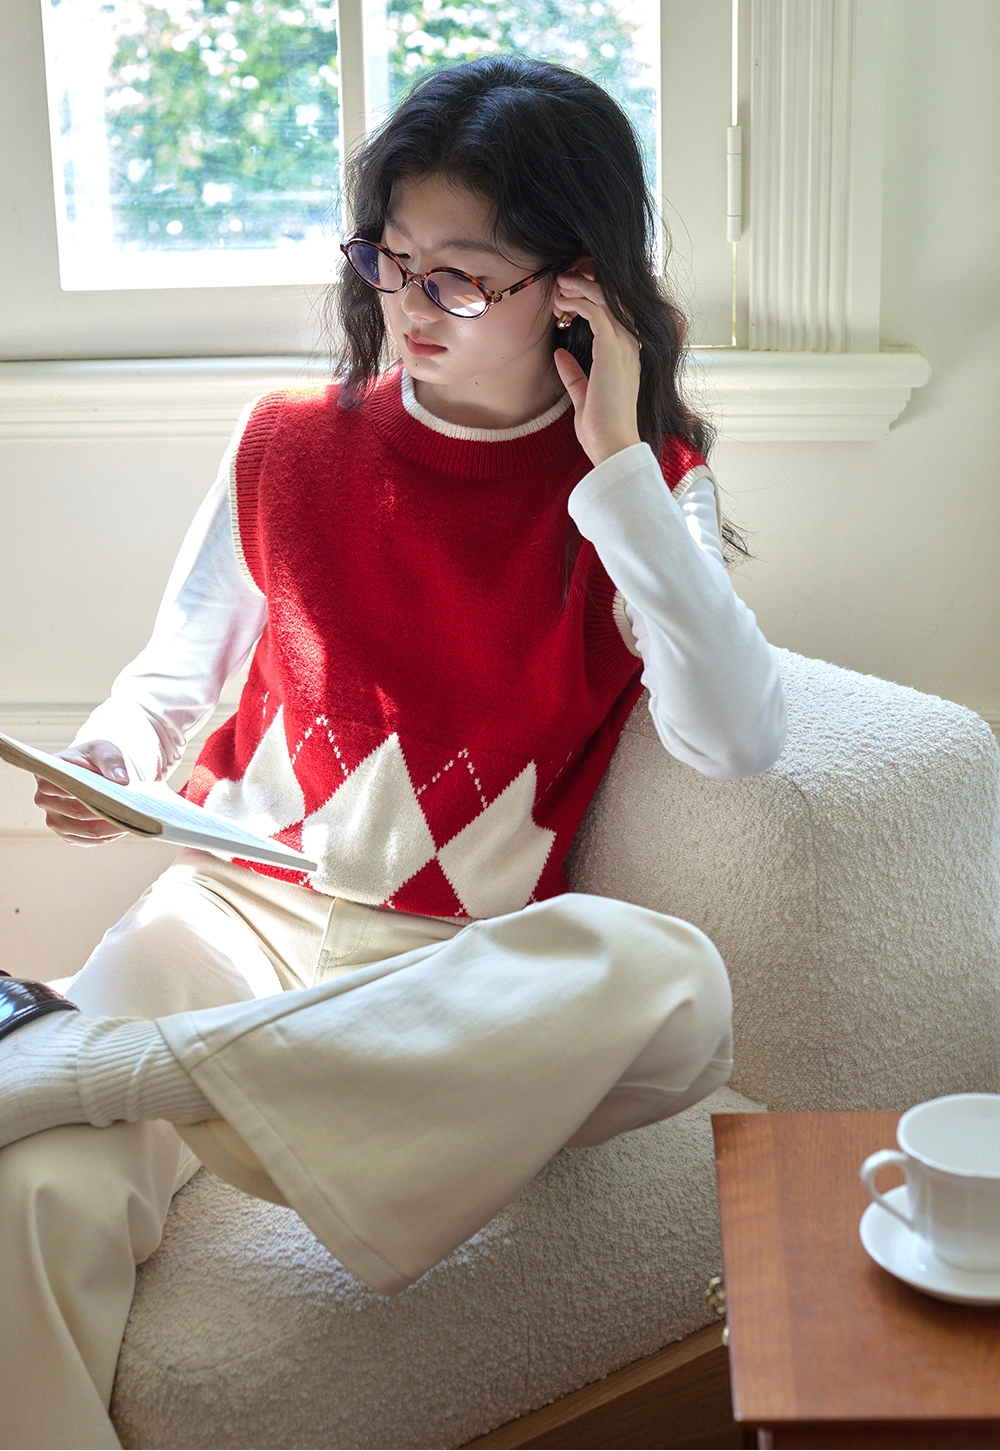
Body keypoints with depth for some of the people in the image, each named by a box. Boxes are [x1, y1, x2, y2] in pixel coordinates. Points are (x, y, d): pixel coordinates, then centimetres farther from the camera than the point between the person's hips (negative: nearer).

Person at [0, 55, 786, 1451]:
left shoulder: (646, 490, 4)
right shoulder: (289, 444, 9)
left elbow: (737, 740, -13)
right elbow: (175, 671, 20)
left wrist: (618, 469, -12)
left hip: (463, 961, 0)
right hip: (237, 905, 0)